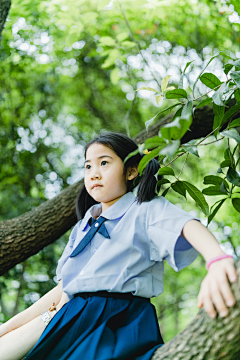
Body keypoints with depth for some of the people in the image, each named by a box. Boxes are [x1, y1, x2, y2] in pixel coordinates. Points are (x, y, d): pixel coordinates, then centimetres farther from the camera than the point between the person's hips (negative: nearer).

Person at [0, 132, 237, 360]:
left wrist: (217, 260, -44)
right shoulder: (83, 227, 24)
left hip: (117, 321, -7)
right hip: (72, 317, 7)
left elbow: (189, 227, -19)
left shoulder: (146, 209, 3)